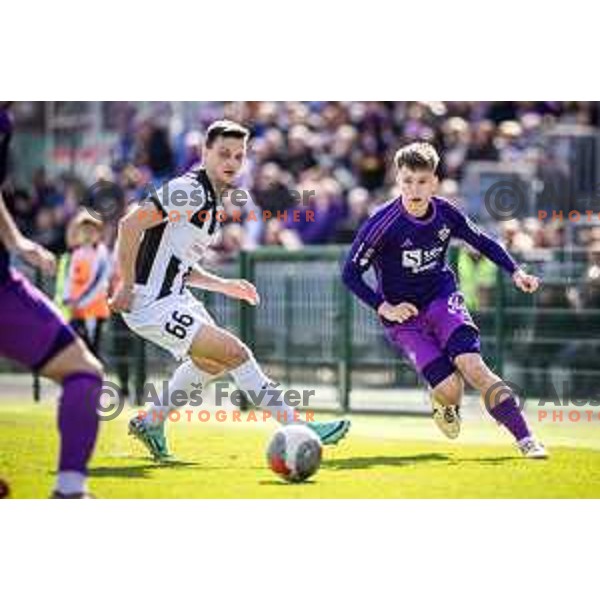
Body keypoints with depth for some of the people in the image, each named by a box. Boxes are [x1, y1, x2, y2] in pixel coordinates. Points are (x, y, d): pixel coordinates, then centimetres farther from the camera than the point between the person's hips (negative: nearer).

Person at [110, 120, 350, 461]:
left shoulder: (211, 202, 15)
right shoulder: (190, 191, -16)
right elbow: (130, 224, -24)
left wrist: (225, 286, 13)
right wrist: (127, 287, -23)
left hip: (174, 297, 10)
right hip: (151, 303, -10)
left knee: (214, 360, 26)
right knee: (235, 352, -13)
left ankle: (150, 424, 34)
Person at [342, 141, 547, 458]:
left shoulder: (445, 213, -7)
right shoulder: (383, 223, -19)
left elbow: (481, 241, 12)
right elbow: (350, 273, -11)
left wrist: (516, 272, 2)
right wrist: (384, 308, -20)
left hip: (442, 300, 2)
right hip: (403, 314, -2)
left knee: (472, 366, -22)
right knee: (449, 389, -17)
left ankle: (525, 438, -18)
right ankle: (445, 404, 21)